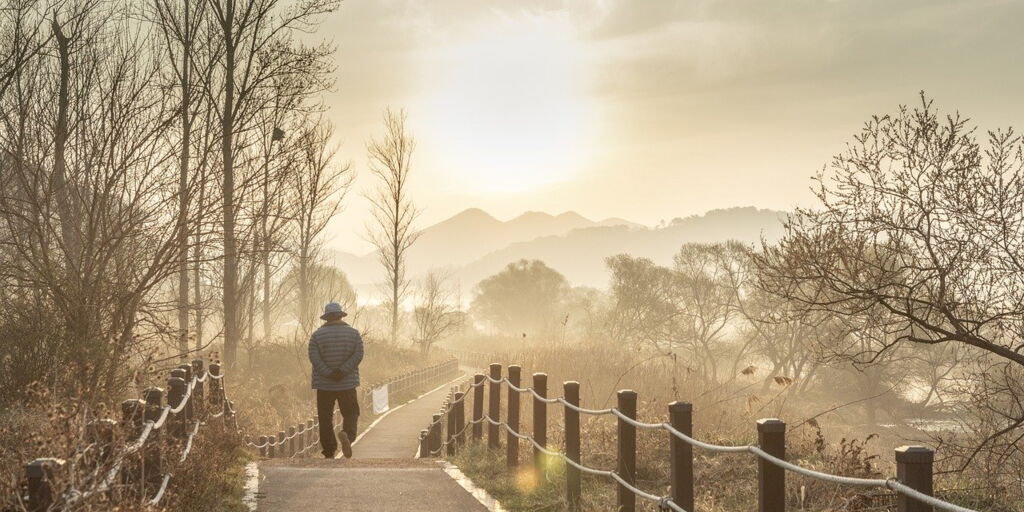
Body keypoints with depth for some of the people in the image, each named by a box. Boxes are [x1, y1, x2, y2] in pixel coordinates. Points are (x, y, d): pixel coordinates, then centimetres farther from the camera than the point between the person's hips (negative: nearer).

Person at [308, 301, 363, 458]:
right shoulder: (353, 333, 3)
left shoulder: (317, 335, 0)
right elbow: (358, 355, -9)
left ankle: (329, 453, 6)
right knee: (351, 414, 9)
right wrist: (342, 371, -15)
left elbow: (314, 358, -13)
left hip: (324, 384, 0)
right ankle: (347, 434, -23)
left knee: (325, 418, 8)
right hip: (347, 383, 0)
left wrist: (329, 373, -17)